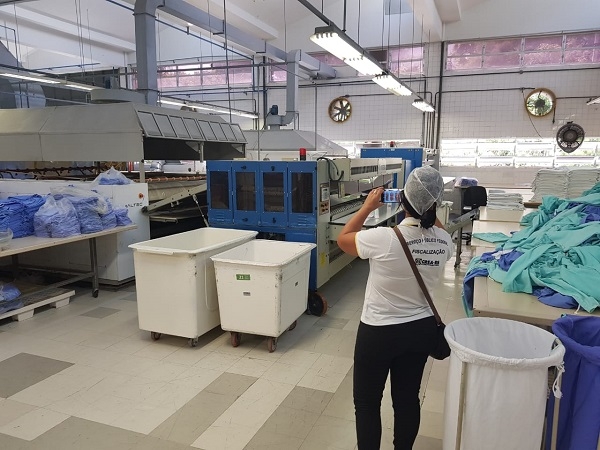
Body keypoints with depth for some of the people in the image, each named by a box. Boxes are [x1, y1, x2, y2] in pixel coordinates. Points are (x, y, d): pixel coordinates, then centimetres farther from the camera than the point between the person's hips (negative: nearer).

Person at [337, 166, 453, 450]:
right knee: (407, 398, 22)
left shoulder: (383, 238, -25)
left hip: (379, 332, -5)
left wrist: (367, 207, 2)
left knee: (366, 402, 14)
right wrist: (427, 210, 15)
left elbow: (343, 239, -6)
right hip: (421, 329, 6)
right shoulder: (444, 241, -9)